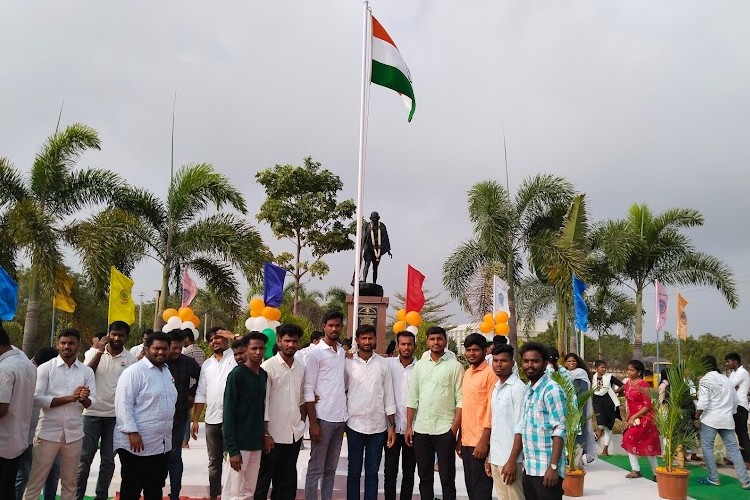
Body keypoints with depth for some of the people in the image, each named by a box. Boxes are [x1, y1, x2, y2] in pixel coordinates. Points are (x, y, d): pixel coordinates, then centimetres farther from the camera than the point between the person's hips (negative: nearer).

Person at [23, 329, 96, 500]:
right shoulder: (45, 368, -3)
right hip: (48, 432, -2)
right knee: (35, 482, 5)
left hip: (74, 433, 3)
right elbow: (36, 398, -12)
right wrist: (70, 398, -19)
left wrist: (84, 399, -21)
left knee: (69, 482, 13)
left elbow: (92, 401, 3)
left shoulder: (87, 371, 5)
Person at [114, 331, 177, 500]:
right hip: (137, 444, -8)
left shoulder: (166, 371, 13)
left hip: (162, 444, 8)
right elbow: (123, 404, -19)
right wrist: (132, 432, -24)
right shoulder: (134, 371, -13)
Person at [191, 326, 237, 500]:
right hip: (212, 420, 5)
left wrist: (234, 337, -14)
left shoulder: (235, 357, -1)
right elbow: (201, 394, 13)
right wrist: (195, 420, 10)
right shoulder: (206, 365, 13)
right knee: (214, 461, 14)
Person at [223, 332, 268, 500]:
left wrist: (265, 434, 6)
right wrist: (232, 448, -18)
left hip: (256, 442, 7)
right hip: (240, 442, -7)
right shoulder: (237, 374, -12)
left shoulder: (263, 375, 9)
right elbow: (229, 412, -14)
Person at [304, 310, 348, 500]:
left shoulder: (343, 353, 10)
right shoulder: (316, 352, -7)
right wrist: (313, 422, -14)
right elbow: (308, 390, -10)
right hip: (323, 418, -6)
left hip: (340, 418, 6)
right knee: (316, 468, 2)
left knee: (331, 468, 13)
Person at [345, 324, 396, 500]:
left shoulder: (383, 363, 1)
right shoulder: (348, 363, -1)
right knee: (354, 472, 8)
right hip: (355, 425, -1)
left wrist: (392, 425, 0)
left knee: (372, 473, 9)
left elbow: (388, 396, 3)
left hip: (378, 426, 1)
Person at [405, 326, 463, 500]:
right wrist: (409, 426, 4)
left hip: (445, 430, -3)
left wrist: (455, 429, -11)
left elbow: (461, 400, -5)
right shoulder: (419, 365, 8)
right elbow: (412, 398, 9)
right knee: (424, 477, 12)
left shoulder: (455, 366, -2)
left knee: (447, 479, 4)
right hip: (421, 430, 4)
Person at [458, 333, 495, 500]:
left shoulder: (490, 373, -10)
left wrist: (484, 440, -18)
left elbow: (492, 408, -15)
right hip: (466, 440, 7)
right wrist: (460, 438, 13)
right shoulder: (467, 373, 13)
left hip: (480, 441, -7)